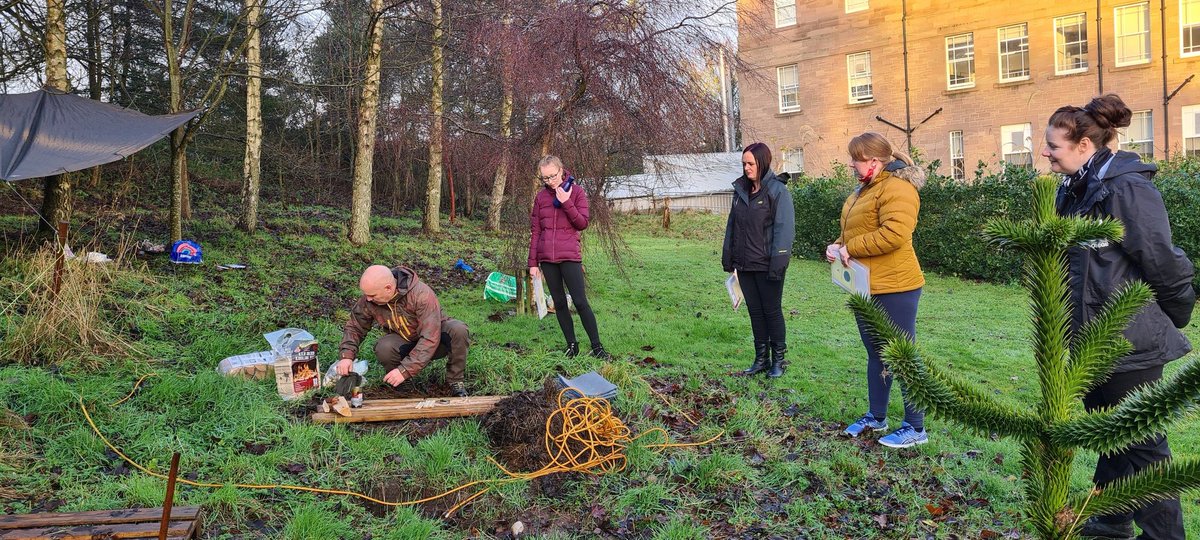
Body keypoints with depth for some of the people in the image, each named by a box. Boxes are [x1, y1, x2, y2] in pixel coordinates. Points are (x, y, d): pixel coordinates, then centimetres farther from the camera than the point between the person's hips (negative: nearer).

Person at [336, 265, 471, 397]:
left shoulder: (421, 294, -33)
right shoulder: (368, 300, -17)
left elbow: (430, 338, -36)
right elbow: (354, 327, 0)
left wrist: (405, 370, -40)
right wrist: (346, 355, -18)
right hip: (405, 342, 3)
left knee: (458, 330, -35)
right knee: (383, 349, -31)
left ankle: (456, 381, -14)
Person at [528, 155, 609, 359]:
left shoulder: (576, 191, 0)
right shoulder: (541, 197, 8)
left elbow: (583, 223, -6)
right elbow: (535, 231, 9)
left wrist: (566, 203, -17)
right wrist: (533, 262, 6)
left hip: (570, 256, -4)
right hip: (547, 258, 4)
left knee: (580, 302, -6)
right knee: (559, 303, 8)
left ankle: (597, 346, 0)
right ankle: (571, 344, 16)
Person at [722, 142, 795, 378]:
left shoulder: (777, 190, -11)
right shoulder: (740, 190, 10)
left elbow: (784, 228, -15)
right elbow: (732, 224, 16)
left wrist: (778, 261, -20)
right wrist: (727, 255, 13)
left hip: (767, 265, -6)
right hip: (744, 264, 6)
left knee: (772, 311, 4)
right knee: (755, 312, 13)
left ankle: (778, 360, 17)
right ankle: (761, 359, 23)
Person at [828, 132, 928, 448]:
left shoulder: (896, 188, -17)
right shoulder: (864, 190, 15)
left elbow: (893, 234, -28)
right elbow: (854, 232, 23)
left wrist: (851, 248, -20)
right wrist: (837, 246, 2)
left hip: (893, 288, -10)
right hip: (866, 287, 10)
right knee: (876, 355, 19)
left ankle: (915, 428, 10)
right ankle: (875, 417, 32)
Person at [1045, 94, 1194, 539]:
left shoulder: (1126, 189, -20)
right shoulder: (1074, 190, 8)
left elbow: (1164, 262, -18)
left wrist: (1173, 319, -6)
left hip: (1129, 341, -9)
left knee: (1141, 441, 3)